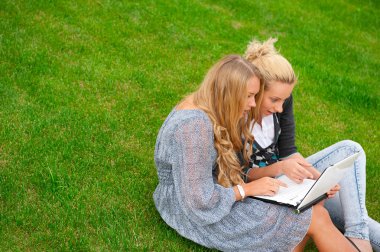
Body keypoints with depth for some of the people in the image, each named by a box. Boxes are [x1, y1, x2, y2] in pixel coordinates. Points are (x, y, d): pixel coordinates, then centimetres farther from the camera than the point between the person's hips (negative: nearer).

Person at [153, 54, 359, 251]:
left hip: (216, 191, 9)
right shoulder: (194, 127, -29)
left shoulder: (215, 109, 1)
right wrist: (247, 189, -18)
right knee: (316, 218, -10)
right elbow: (200, 201, -28)